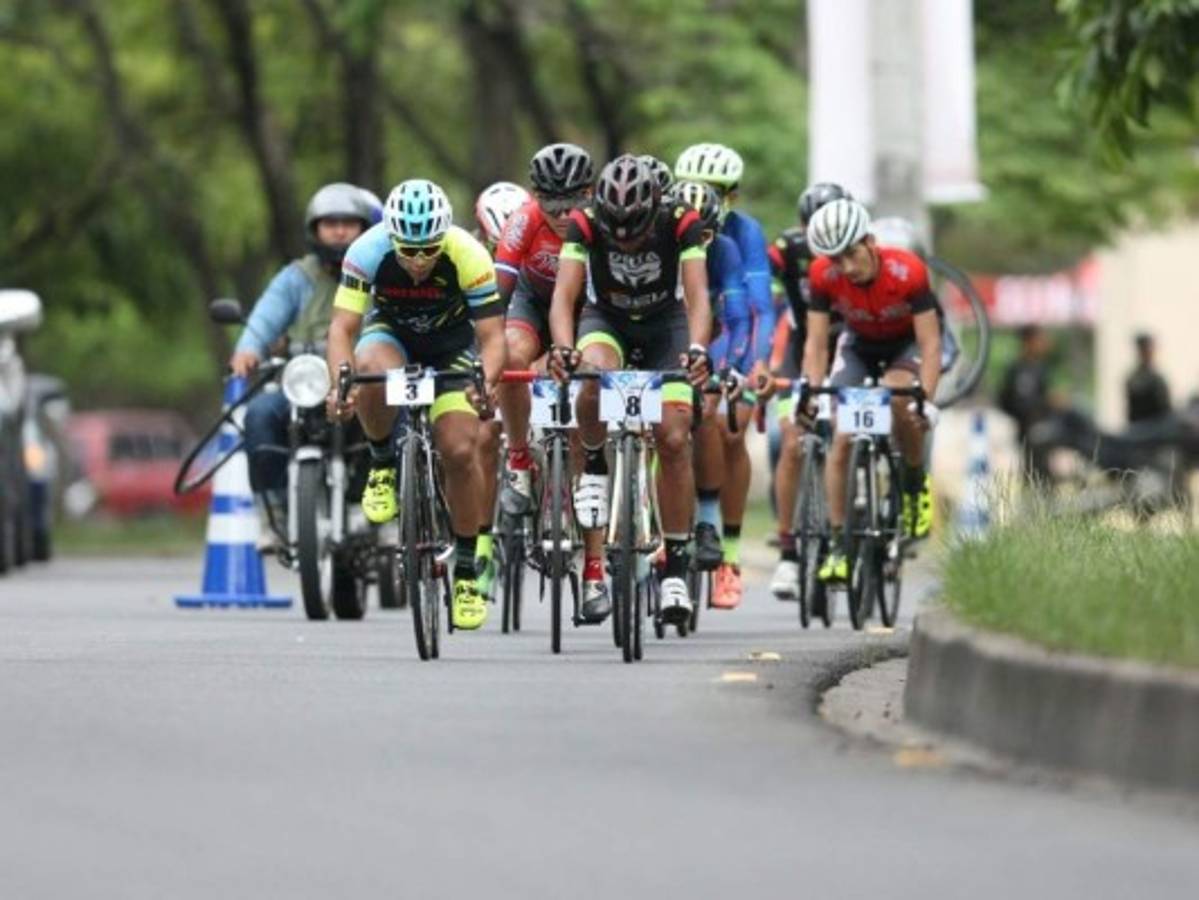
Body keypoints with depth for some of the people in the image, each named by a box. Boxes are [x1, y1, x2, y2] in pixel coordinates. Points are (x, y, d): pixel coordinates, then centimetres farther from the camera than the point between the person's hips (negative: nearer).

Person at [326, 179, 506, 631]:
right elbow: (343, 327, -31)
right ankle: (383, 466, -8)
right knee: (372, 373, -37)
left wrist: (486, 380, -48)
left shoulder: (468, 256, -30)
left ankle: (467, 571, 1)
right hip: (391, 331, 0)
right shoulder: (368, 252, -29)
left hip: (452, 343, 0)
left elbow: (491, 336, -27)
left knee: (460, 451, -16)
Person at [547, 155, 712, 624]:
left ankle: (675, 567, -4)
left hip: (665, 325, 0)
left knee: (673, 439, -14)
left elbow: (698, 296, -35)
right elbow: (564, 294, -34)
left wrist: (697, 349, -54)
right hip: (606, 321, 0)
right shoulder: (584, 225, -26)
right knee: (594, 378, -37)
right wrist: (563, 348, -54)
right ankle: (595, 471, -11)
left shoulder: (681, 224, -27)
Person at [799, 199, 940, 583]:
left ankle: (915, 482, -8)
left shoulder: (907, 271, -34)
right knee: (841, 440, -12)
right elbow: (816, 343, -21)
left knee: (898, 399, -34)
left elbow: (930, 343, -33)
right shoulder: (824, 276, -27)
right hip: (858, 345, 3)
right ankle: (838, 544, -6)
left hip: (907, 345, -3)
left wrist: (927, 400, -44)